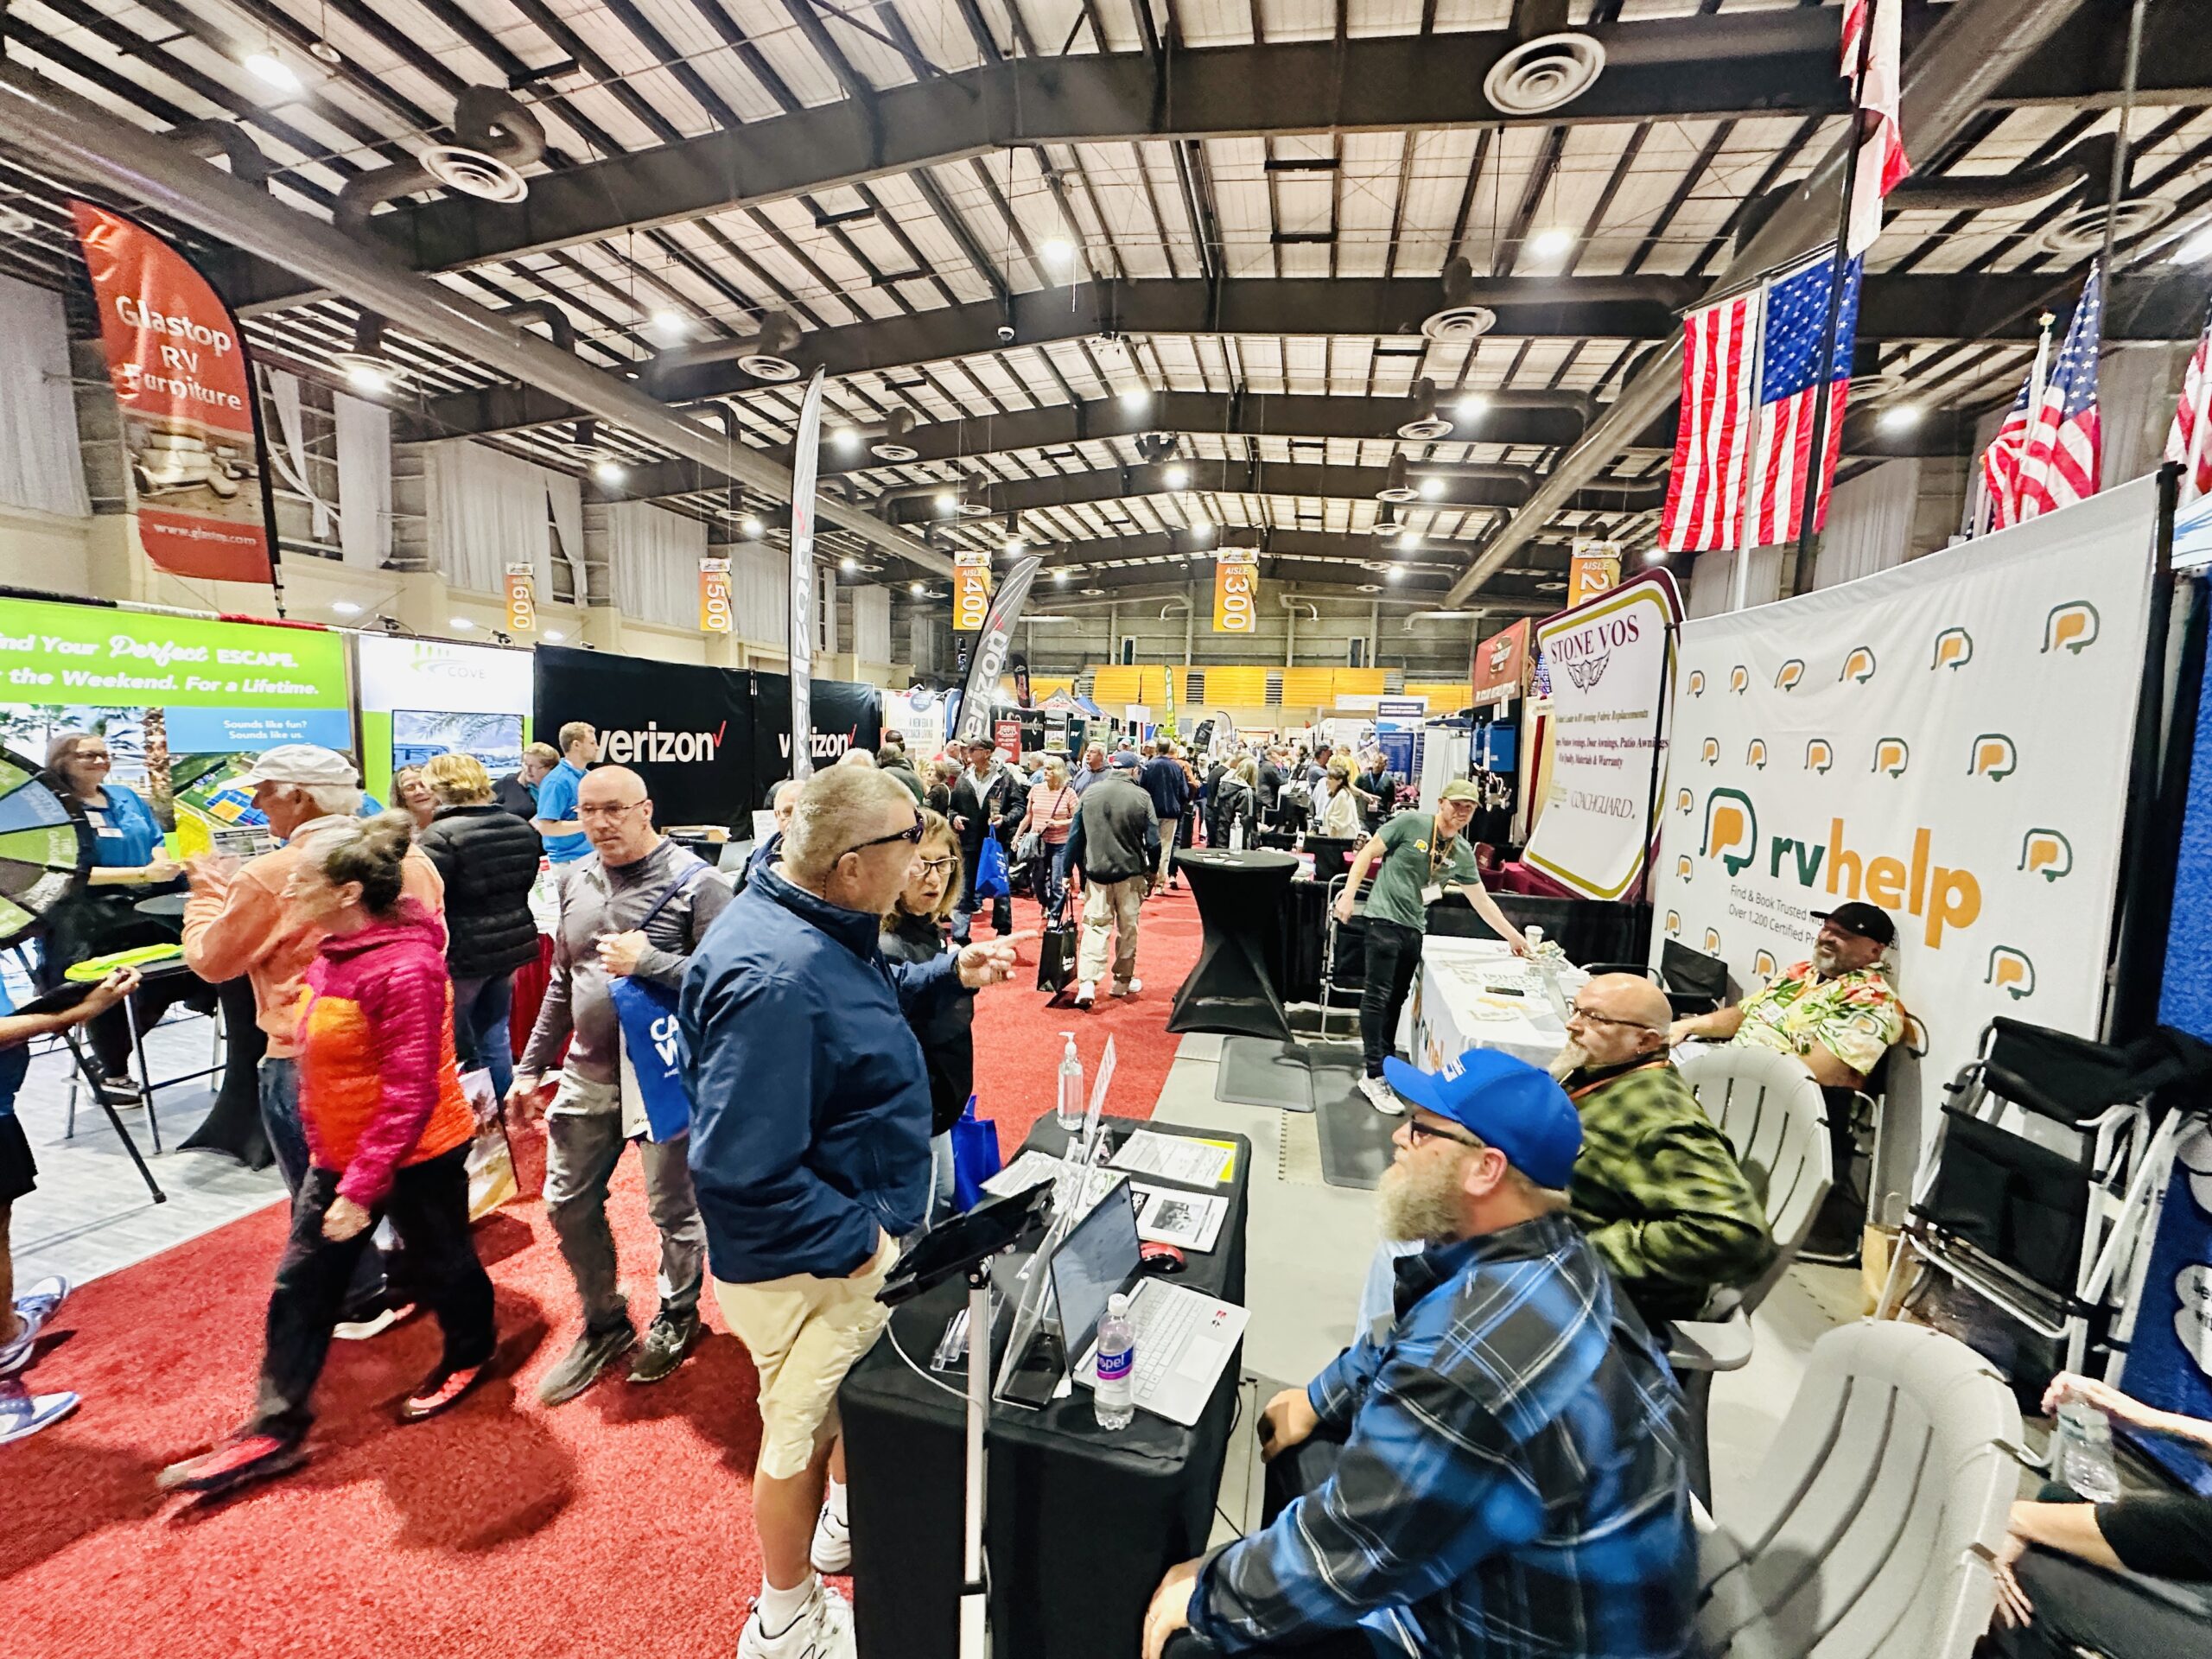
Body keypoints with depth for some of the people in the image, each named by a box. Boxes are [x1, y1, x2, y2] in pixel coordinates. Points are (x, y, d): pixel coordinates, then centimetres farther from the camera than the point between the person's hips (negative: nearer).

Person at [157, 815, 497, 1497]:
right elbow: (330, 1055, 15)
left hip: (417, 1157, -8)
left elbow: (410, 1093, -28)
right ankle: (275, 1430, 30)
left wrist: (362, 1188, -24)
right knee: (300, 1286, 14)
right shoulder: (337, 950, 0)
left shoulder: (404, 968, -29)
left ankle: (469, 1356, 41)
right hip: (340, 1155, 8)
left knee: (439, 1263, 15)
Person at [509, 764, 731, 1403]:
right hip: (587, 1072, 7)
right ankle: (604, 1324, 39)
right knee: (569, 1204, 16)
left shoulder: (694, 881, -16)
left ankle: (677, 1317, 37)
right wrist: (531, 1067, 15)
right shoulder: (575, 878, 6)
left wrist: (649, 961, -27)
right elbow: (562, 982, 15)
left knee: (674, 1207, 9)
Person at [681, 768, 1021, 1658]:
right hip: (809, 1262, -9)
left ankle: (846, 1519, 59)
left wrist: (950, 974, 0)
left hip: (847, 1231, 9)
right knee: (801, 1435, 18)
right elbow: (744, 1170, -36)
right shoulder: (775, 977, -37)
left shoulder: (818, 927, -6)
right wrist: (850, 1240, -24)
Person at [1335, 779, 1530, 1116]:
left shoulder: (1463, 853, 7)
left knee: (1397, 999, 14)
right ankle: (1374, 1077, -4)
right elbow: (1368, 854, -7)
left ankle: (1386, 1059, 30)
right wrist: (1348, 894, -15)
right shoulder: (1410, 823, -9)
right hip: (1384, 918, -6)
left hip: (1414, 927, 6)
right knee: (1378, 996, -7)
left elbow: (1482, 900, 15)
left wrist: (1512, 935, 17)